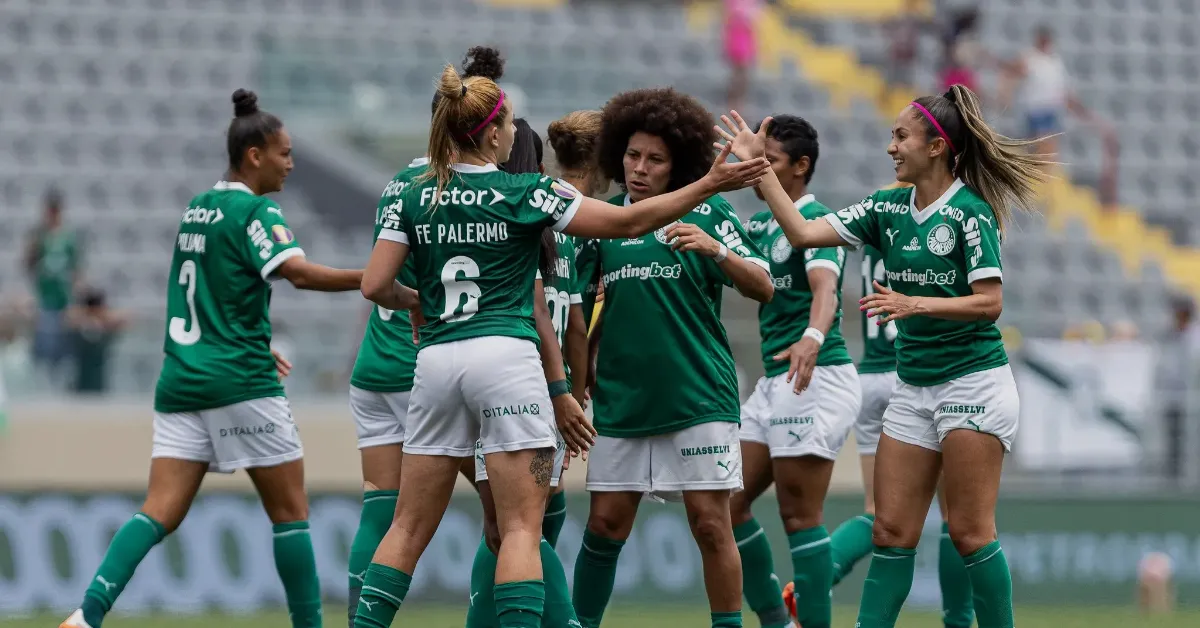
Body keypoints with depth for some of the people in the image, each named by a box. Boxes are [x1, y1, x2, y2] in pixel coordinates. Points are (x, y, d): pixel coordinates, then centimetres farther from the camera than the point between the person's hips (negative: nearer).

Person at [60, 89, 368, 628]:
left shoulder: (196, 209, 16)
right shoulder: (255, 211, -8)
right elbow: (298, 272, -22)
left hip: (181, 381, 7)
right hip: (241, 383, -7)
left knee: (160, 513, -2)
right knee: (291, 512, 5)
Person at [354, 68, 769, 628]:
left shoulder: (414, 199, 8)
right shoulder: (523, 193, -3)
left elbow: (375, 286, 4)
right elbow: (630, 222, -3)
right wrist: (710, 185, 2)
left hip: (435, 360, 4)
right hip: (505, 357, -4)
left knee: (410, 527, 10)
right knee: (522, 529, -4)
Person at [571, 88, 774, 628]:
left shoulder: (706, 212, -1)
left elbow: (762, 288, -8)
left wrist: (715, 249, -24)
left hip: (697, 395, -3)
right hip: (621, 396, 3)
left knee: (710, 522, -5)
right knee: (606, 522, 4)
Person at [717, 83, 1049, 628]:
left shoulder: (970, 211, -11)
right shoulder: (887, 209, 9)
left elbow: (989, 302, -15)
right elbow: (804, 233, 4)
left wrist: (913, 304, -25)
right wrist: (758, 166, 2)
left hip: (973, 382, -7)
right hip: (913, 387, 7)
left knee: (969, 532, -6)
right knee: (891, 528, 1)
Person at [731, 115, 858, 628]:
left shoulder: (813, 220, -12)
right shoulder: (760, 226, 16)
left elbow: (825, 289, -28)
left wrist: (813, 338, -48)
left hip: (815, 379, -9)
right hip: (773, 382, 9)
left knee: (800, 517, -8)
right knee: (728, 503, 7)